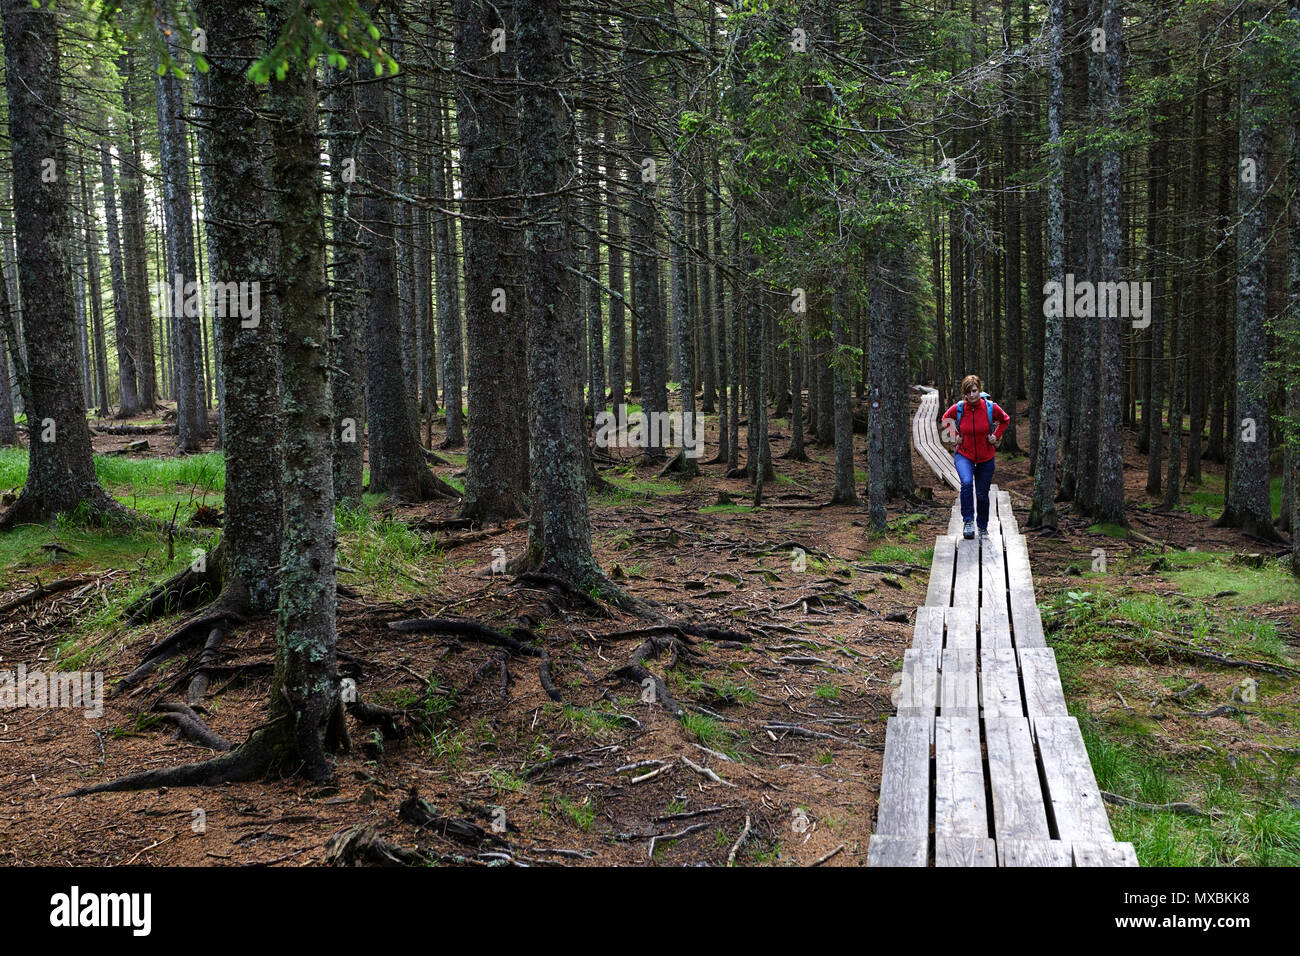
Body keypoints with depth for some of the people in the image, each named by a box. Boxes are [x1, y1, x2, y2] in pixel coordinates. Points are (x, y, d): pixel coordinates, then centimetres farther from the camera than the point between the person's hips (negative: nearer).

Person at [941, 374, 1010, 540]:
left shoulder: (991, 407, -11)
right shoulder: (958, 408, -12)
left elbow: (1005, 420, 10)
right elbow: (946, 419, 12)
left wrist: (996, 436, 1)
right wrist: (954, 435, 0)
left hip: (986, 458, 1)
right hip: (964, 455, -1)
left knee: (982, 494, 9)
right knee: (967, 483, -29)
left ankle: (983, 527, 31)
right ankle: (968, 521, -18)